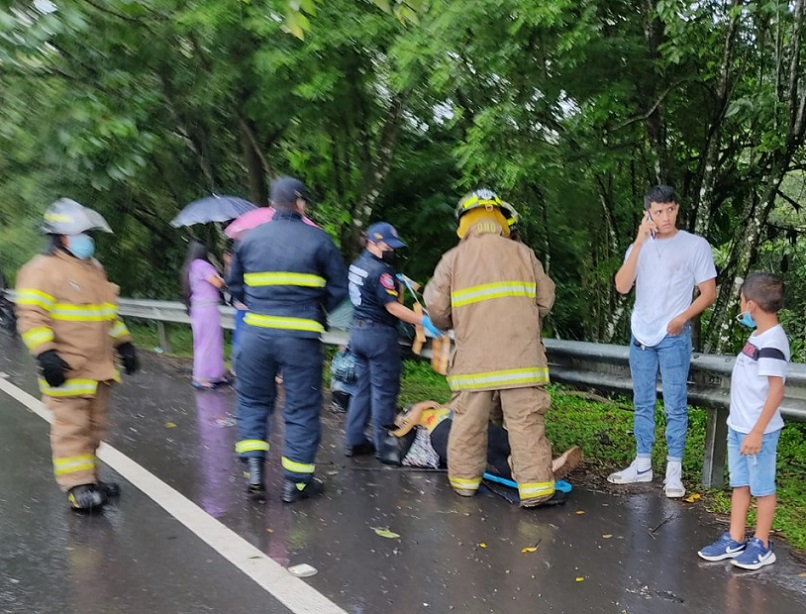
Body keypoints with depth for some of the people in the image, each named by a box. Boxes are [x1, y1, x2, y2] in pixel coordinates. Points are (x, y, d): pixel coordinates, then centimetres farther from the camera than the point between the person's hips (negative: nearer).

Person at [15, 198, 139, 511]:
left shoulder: (94, 268, 17)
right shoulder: (42, 270, -9)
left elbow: (108, 312, 24)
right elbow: (31, 316, -15)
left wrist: (123, 344, 20)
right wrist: (46, 354, -24)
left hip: (99, 368, 8)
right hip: (67, 369, -8)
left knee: (94, 426, 14)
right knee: (71, 428, -5)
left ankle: (88, 478, 26)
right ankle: (78, 488, 1)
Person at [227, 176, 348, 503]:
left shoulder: (249, 238, 7)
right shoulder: (318, 239, -3)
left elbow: (235, 284, 15)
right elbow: (339, 287, -1)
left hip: (256, 332, 3)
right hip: (300, 336, -3)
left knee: (252, 402, 18)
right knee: (301, 408, 7)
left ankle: (254, 468, 10)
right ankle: (296, 481, 15)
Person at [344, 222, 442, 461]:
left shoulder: (357, 265, 12)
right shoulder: (380, 270, -17)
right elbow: (393, 307, -22)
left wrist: (395, 282, 16)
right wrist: (424, 321, -24)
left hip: (358, 331, 9)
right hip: (379, 334, -9)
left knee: (363, 387, 15)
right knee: (384, 392, 0)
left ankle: (354, 441, 17)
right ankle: (383, 445, 6)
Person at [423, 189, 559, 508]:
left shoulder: (453, 258, 4)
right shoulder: (522, 253, 6)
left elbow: (437, 308, 2)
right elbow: (545, 299, 8)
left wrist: (454, 324, 23)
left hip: (474, 358, 1)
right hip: (520, 356, 0)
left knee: (469, 420, 13)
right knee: (526, 421, 1)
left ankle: (464, 480, 25)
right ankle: (535, 487, 1)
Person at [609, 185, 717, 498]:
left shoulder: (696, 245, -2)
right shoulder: (639, 246, 7)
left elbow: (708, 292, 0)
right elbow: (622, 286, -8)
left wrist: (681, 319, -15)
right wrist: (639, 242, -14)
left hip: (674, 338, -4)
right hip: (640, 336, 4)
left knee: (675, 406, -2)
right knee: (643, 404, 11)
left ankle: (674, 471, 6)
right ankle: (642, 464, 21)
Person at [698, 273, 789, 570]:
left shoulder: (772, 343, -21)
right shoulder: (758, 336, 8)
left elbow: (776, 391, -23)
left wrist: (757, 432, -23)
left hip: (758, 431, -9)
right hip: (738, 427, 9)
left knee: (762, 488, 7)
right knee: (740, 484, 14)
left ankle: (761, 545, 20)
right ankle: (734, 540, 24)